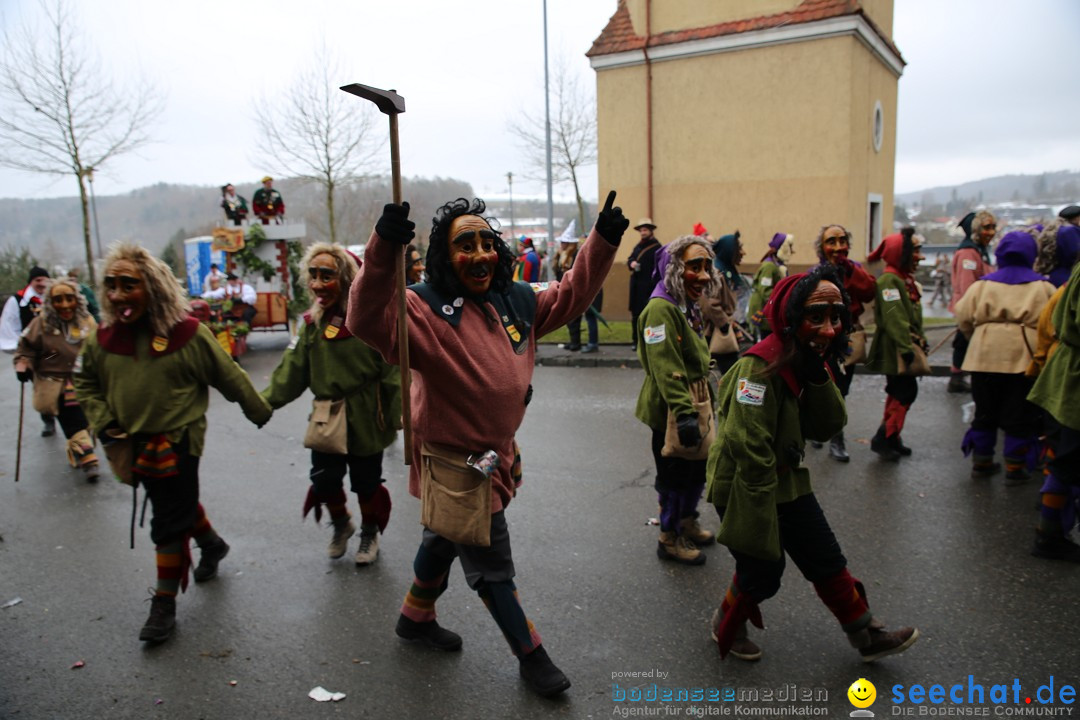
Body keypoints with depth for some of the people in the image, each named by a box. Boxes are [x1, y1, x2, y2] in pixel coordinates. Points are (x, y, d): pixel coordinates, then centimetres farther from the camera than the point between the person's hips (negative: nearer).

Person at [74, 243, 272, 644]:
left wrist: (259, 411, 4)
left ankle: (165, 603, 15)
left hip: (178, 440, -5)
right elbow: (87, 384, 13)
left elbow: (229, 377, -6)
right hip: (133, 444, 5)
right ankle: (211, 544, 49)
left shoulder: (188, 333, -16)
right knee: (180, 504, 22)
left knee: (170, 523, 1)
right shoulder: (104, 337, -4)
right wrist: (102, 423, 0)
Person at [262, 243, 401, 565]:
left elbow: (392, 371, -16)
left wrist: (402, 416, -20)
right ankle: (341, 524, 38)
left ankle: (370, 533, 38)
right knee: (324, 478, 6)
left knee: (366, 481, 11)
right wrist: (266, 401, -11)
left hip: (366, 418, -4)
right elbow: (293, 369, 0)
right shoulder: (312, 322, 1)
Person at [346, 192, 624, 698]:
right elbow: (369, 321, -41)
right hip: (453, 461, -8)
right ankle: (531, 656, 28)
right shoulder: (424, 309, -23)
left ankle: (415, 618, 53)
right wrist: (384, 251, -56)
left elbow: (570, 297, 11)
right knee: (491, 565, 7)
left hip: (498, 454, 8)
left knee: (445, 540, 28)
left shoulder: (515, 301, -2)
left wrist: (602, 242, 1)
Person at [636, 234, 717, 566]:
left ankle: (688, 522, 43)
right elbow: (666, 368, -28)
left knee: (697, 468, 22)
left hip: (693, 406, 10)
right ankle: (669, 539, 25)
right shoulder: (661, 308, -22)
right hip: (671, 413, -9)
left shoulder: (689, 306, 11)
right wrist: (683, 412, -31)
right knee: (675, 475, 6)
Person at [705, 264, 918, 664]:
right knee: (762, 575, 8)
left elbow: (827, 428, -2)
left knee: (827, 563, 17)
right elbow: (749, 449, -29)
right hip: (745, 488, -8)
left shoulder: (809, 359, 1)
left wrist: (818, 376, -18)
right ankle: (727, 627, 37)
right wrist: (763, 525, -22)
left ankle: (867, 636, 37)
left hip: (788, 483, 8)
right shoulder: (762, 366, -28)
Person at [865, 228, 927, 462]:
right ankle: (883, 439, -2)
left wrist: (920, 340, 19)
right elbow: (895, 317, -26)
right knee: (906, 392, -10)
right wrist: (906, 347, -29)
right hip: (894, 349, -10)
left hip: (903, 346, 10)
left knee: (898, 392, 15)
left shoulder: (906, 279, 15)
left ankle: (891, 438, 25)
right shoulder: (889, 280, -18)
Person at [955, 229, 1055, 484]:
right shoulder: (1042, 286, 3)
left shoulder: (982, 284, 5)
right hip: (1023, 358, -1)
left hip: (985, 355, 2)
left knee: (985, 412, 13)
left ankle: (981, 462, 22)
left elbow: (963, 318, -1)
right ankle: (1014, 468, 12)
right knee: (1020, 416, 7)